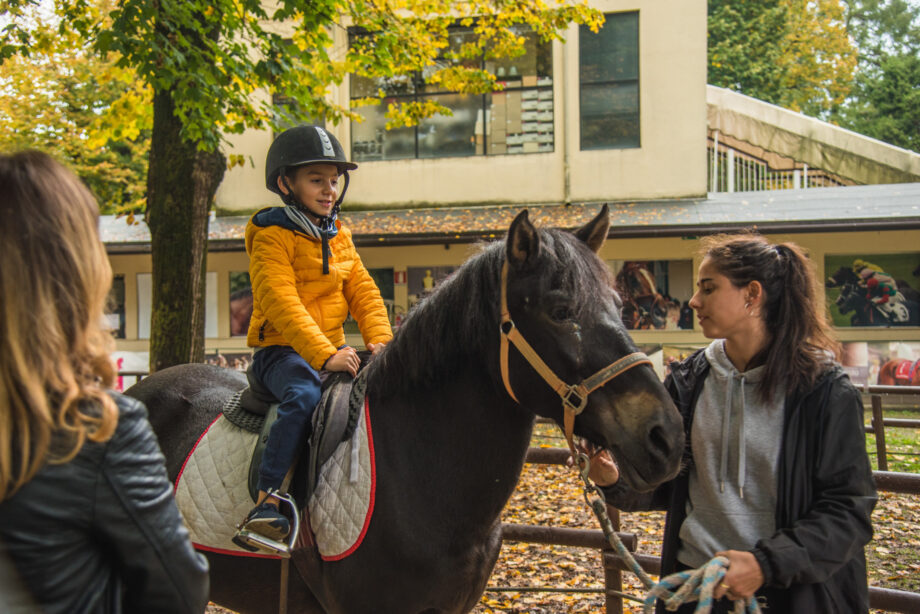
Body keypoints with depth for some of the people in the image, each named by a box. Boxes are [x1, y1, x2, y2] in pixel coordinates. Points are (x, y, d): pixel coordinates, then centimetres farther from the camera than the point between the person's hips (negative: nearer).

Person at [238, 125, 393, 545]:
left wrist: (380, 340, -6)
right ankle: (266, 501, -32)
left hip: (333, 350, 7)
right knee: (304, 396, -34)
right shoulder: (272, 238, -9)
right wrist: (325, 355, -30)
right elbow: (282, 305, -20)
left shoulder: (339, 236, 15)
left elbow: (363, 291, 12)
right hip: (281, 350, -7)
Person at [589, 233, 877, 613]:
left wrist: (766, 564, -24)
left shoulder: (824, 392, -12)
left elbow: (848, 509, -13)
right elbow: (664, 483, 9)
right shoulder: (688, 382, 1)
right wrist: (617, 482, -12)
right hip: (693, 583, 4)